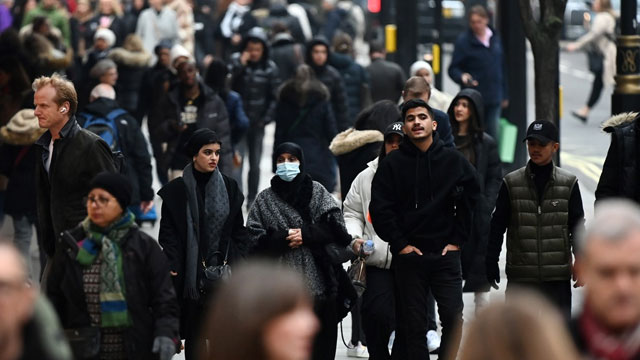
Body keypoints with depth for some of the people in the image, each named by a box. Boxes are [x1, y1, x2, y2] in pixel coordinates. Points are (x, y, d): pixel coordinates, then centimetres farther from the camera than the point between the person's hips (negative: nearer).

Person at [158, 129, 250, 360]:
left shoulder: (229, 187, 8)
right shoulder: (177, 190, 0)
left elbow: (239, 232, 10)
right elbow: (168, 233, -1)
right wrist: (172, 269, -10)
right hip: (191, 275, -2)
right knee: (194, 334, 3)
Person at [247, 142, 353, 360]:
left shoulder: (317, 191, 10)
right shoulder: (265, 199, 12)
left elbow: (335, 227, 2)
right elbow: (255, 237, 4)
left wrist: (306, 235, -10)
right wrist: (284, 238, -11)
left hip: (317, 281, 0)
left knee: (320, 342, 0)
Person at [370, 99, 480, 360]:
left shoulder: (454, 160, 4)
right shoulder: (393, 164, 1)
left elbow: (470, 201, 8)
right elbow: (380, 208, 0)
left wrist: (458, 240, 2)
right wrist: (399, 244, -6)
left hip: (446, 254, 1)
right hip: (409, 256, -1)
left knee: (453, 318, -4)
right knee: (414, 326, 2)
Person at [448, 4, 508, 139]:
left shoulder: (495, 38, 11)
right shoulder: (463, 41, -5)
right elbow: (453, 69, -4)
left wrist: (504, 95, 18)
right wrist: (462, 77, -27)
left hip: (494, 98, 5)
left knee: (492, 137, 7)